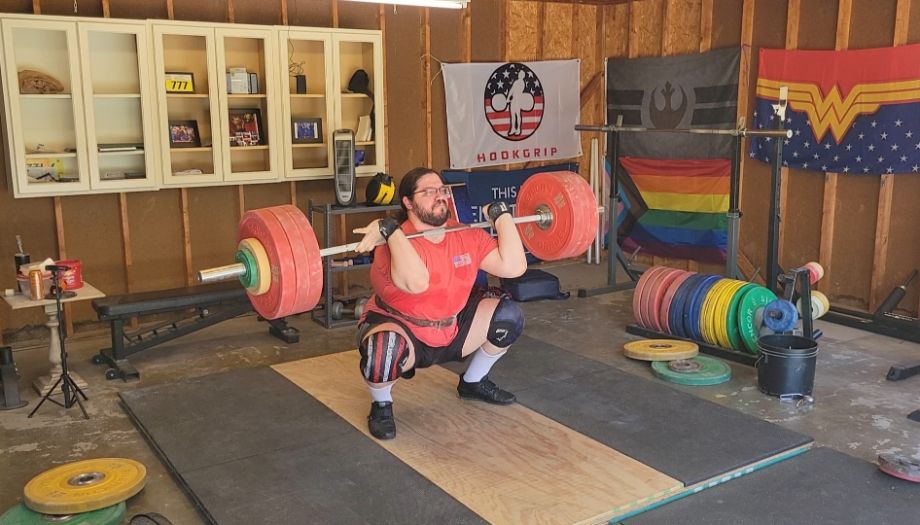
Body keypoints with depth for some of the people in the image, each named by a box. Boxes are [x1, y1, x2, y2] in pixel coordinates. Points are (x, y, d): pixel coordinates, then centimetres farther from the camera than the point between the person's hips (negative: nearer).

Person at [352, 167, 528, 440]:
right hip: (400, 331, -6)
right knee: (385, 350, -40)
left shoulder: (467, 236, -7)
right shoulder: (397, 243, -27)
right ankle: (381, 404, -4)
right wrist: (390, 231, -44)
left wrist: (501, 214, -11)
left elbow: (513, 266, -16)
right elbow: (417, 282, -47)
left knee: (508, 315, -4)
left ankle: (473, 382, 21)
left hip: (451, 331, 6)